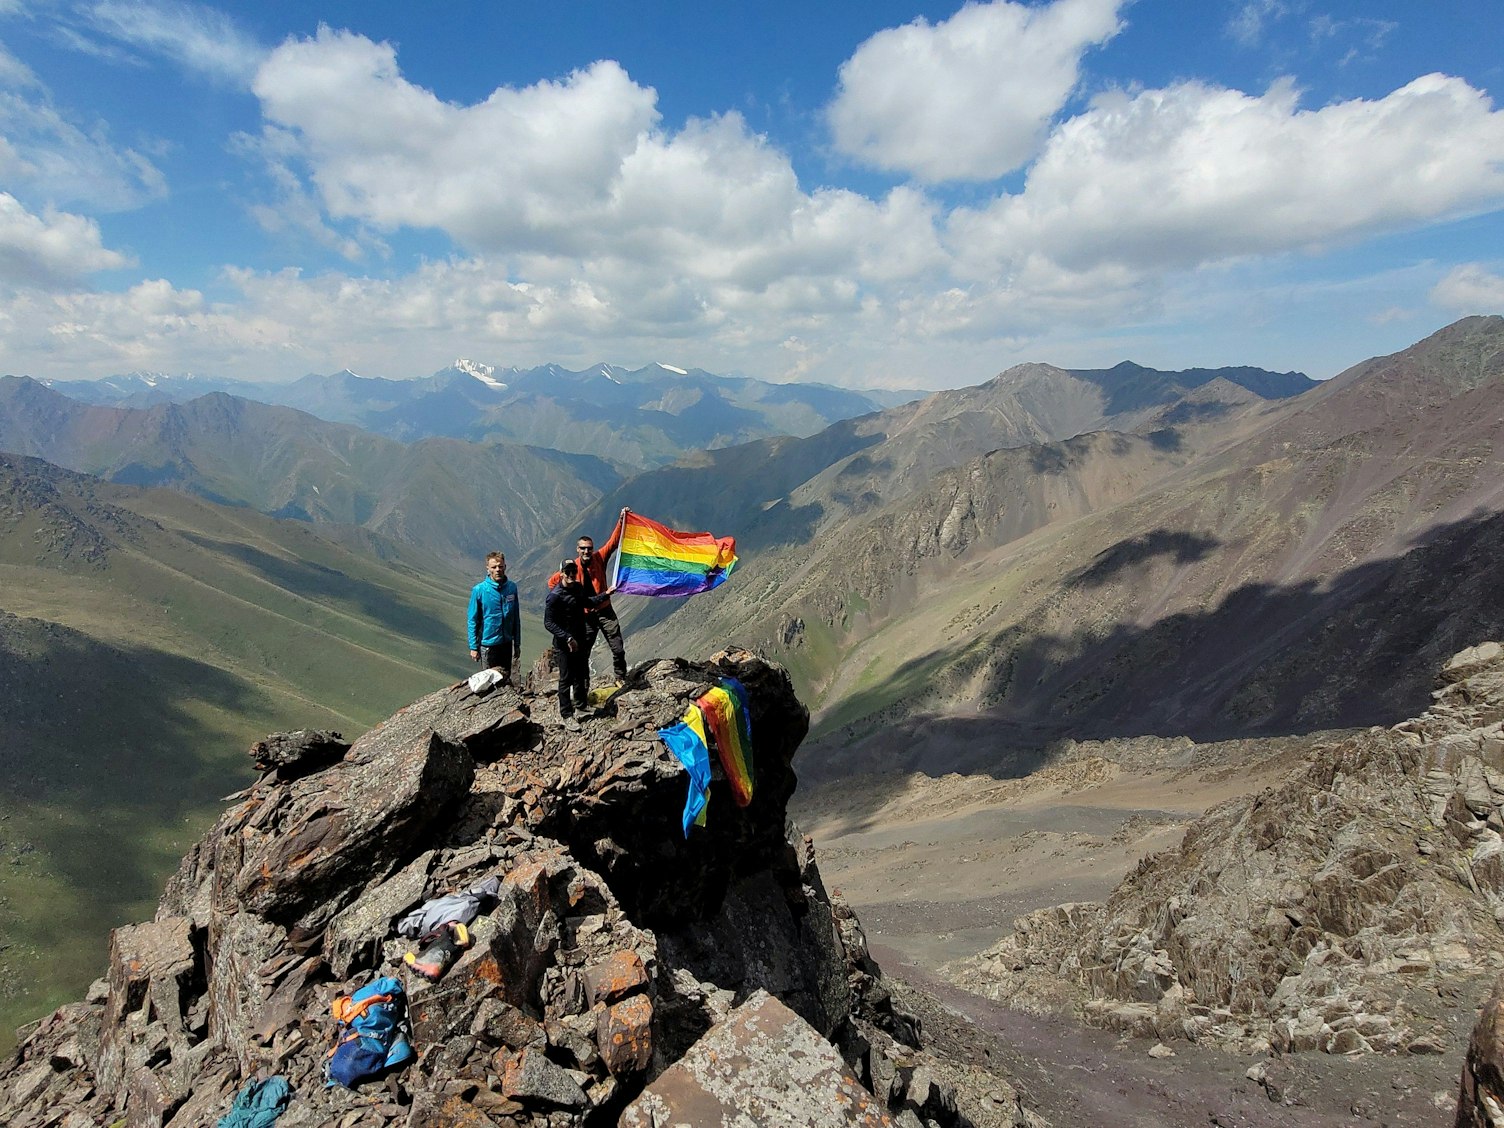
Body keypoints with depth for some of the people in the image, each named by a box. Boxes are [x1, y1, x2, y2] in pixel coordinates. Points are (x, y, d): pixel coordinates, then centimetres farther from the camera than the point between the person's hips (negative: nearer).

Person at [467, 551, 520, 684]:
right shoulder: (479, 590, -13)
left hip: (507, 643, 3)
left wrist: (517, 644, 8)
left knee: (506, 678, 16)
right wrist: (473, 647, -8)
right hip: (488, 644, -3)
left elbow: (516, 617, 6)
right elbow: (473, 621, -8)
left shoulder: (512, 587, -2)